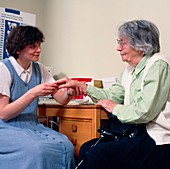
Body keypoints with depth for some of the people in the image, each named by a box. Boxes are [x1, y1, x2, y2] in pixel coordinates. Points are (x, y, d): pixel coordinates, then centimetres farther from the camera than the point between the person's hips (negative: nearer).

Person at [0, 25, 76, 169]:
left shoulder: (39, 69, 8)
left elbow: (61, 99, 6)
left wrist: (70, 92, -18)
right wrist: (33, 93, -25)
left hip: (31, 126, 5)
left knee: (66, 146, -22)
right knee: (36, 149, -33)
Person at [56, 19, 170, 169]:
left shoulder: (157, 66, -16)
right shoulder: (131, 69, 13)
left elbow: (144, 112, -23)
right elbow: (111, 95, 13)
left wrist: (115, 108, -7)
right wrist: (82, 87, 4)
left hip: (156, 140, -8)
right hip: (136, 132, 9)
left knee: (97, 155, -18)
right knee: (86, 149, 0)